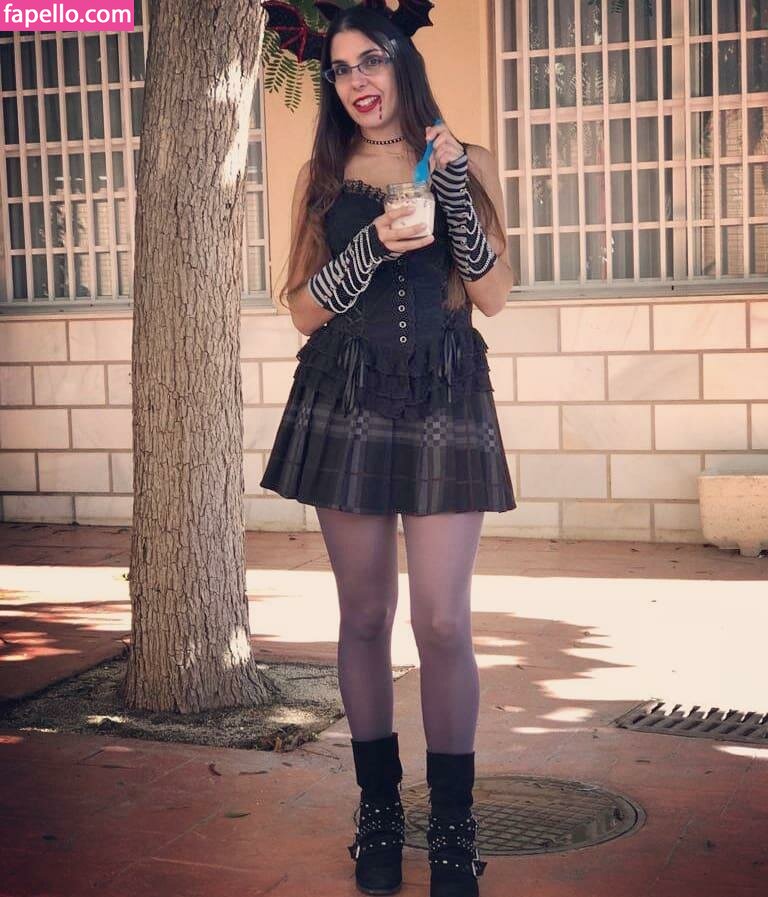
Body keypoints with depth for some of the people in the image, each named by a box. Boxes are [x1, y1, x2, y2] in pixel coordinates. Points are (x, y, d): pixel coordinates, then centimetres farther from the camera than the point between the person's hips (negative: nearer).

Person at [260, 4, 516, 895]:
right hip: (345, 403, 1)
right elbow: (304, 311, 6)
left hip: (446, 402, -1)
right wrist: (370, 248, -11)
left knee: (443, 621, -6)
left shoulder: (465, 163, 9)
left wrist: (456, 192, -9)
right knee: (364, 613, 5)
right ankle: (378, 813, 19)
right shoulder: (320, 178, 11)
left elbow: (492, 297, 3)